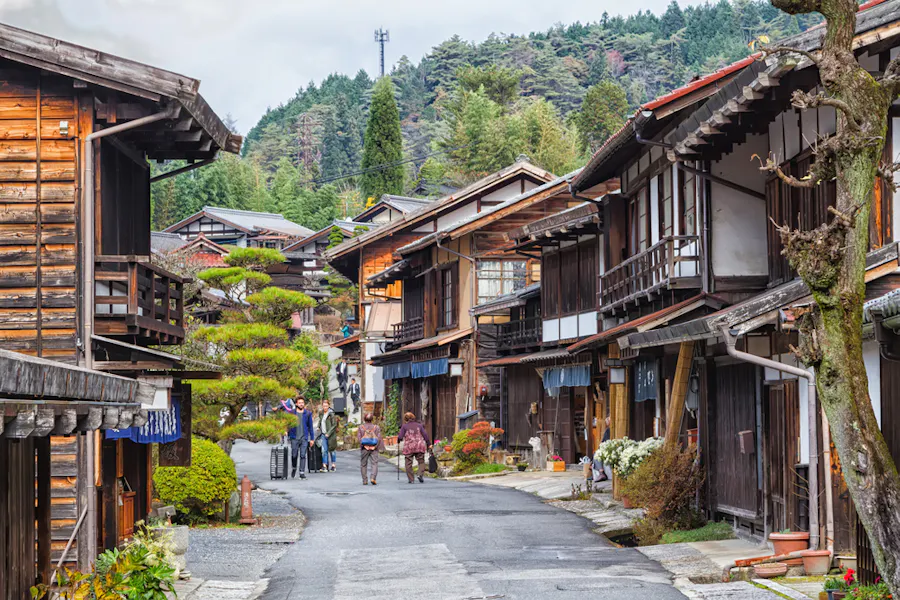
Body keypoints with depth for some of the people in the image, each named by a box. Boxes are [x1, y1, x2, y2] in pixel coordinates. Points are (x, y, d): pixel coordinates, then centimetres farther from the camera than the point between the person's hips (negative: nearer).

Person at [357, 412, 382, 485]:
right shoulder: (376, 427, 1)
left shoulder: (361, 427, 1)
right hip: (374, 449, 0)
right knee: (374, 463, 0)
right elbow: (379, 437, -5)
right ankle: (373, 478, -19)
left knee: (363, 465, 10)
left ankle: (365, 480, 9)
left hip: (364, 448, 0)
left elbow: (359, 437, -7)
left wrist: (364, 446, -7)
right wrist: (375, 446, -4)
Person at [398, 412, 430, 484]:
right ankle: (421, 475, -13)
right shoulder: (419, 425, 8)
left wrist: (398, 436, 19)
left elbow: (400, 437, -4)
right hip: (419, 446, 2)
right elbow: (425, 435, 6)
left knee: (409, 463, 6)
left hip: (408, 448, -2)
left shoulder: (404, 426, 1)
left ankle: (410, 479, 5)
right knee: (421, 461, 9)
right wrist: (429, 444, 13)